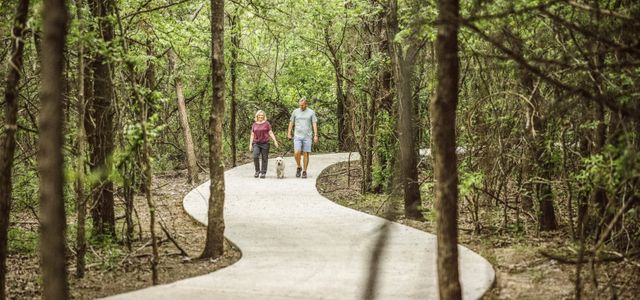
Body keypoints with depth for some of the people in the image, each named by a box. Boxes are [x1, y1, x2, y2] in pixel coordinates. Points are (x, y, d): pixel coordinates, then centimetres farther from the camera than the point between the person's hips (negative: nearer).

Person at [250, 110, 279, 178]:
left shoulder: (266, 123, 2)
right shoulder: (254, 125, 10)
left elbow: (271, 133, 1)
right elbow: (252, 135, 12)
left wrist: (275, 141, -6)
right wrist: (250, 144, 7)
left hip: (265, 143, -2)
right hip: (256, 143, 2)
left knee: (264, 158, -2)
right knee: (255, 156, -14)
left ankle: (263, 173, 6)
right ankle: (257, 171, 0)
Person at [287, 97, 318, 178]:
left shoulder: (311, 112, 2)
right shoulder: (295, 112, 7)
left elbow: (314, 124, 0)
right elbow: (291, 123, 12)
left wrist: (315, 135, -8)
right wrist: (289, 133, 4)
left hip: (307, 137, -1)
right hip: (297, 136, 1)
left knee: (306, 154, -1)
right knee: (297, 153, -13)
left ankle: (304, 171, 8)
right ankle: (299, 167, 11)